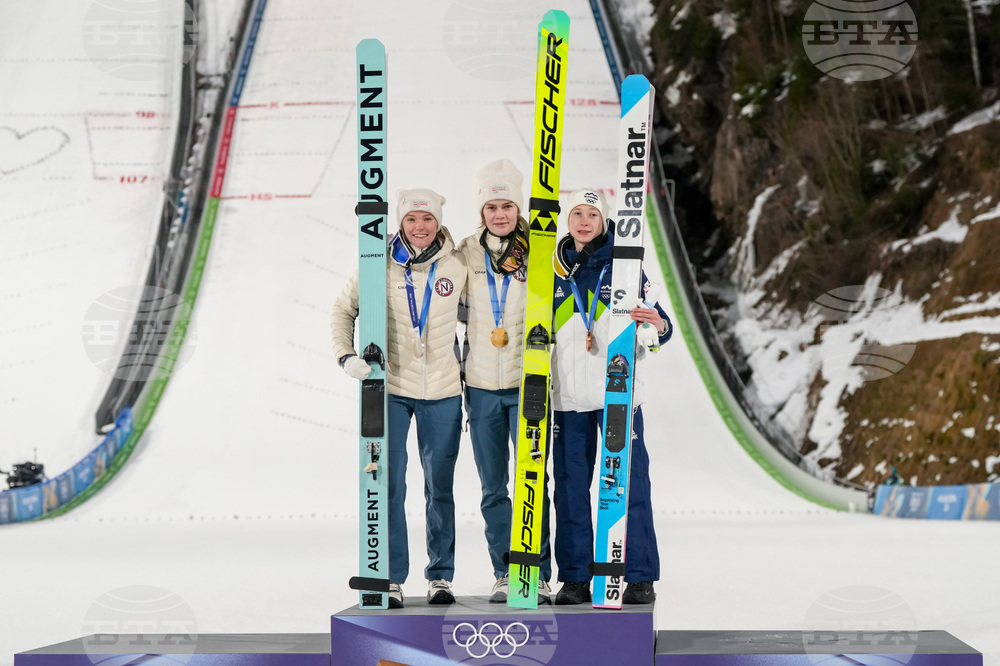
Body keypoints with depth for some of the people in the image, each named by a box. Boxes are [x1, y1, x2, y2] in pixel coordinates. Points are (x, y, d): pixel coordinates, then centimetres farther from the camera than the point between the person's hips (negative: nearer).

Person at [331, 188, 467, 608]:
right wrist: (347, 356, -8)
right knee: (389, 486, -3)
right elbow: (343, 310, 7)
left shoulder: (457, 265, -2)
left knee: (440, 487, 8)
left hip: (442, 392, 1)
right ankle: (390, 578, 8)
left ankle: (441, 576, 19)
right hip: (390, 389, -1)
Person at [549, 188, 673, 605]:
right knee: (570, 485, 4)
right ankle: (574, 577, 12)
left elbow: (654, 327, 2)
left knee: (629, 483, -4)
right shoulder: (554, 270, 11)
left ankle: (640, 577, 3)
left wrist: (657, 324, -20)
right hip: (569, 394, 3)